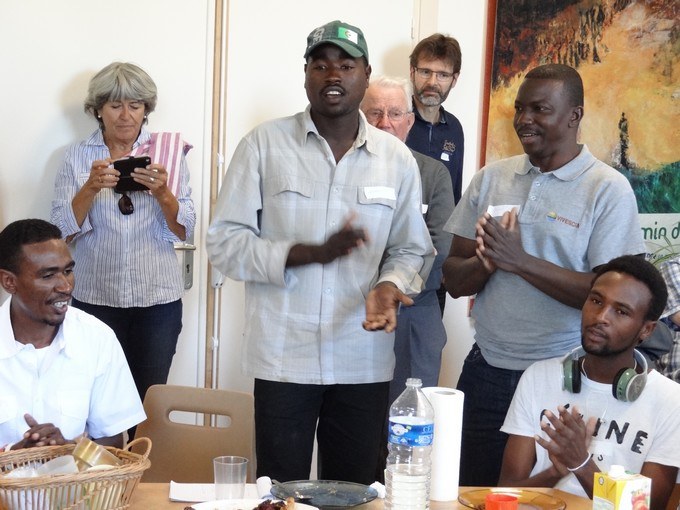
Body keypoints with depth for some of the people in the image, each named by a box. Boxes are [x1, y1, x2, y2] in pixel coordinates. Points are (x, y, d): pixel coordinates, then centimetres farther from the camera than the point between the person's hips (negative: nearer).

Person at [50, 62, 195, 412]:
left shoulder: (167, 152, 3)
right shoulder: (78, 156, 3)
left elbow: (183, 231, -2)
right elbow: (62, 231, -5)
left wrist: (162, 193, -20)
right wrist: (91, 188, -21)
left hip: (158, 299, 0)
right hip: (96, 298, 0)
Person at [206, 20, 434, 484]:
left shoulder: (396, 158, 5)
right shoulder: (265, 144, -2)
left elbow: (411, 250, 10)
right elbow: (226, 242, -6)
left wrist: (389, 286, -12)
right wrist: (313, 253, -19)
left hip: (365, 363, 2)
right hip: (283, 358, -2)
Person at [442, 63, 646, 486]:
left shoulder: (608, 189, -7)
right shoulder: (492, 178, 6)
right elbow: (455, 281, 6)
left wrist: (520, 261, -20)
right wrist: (487, 261, -15)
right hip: (485, 371, 4)